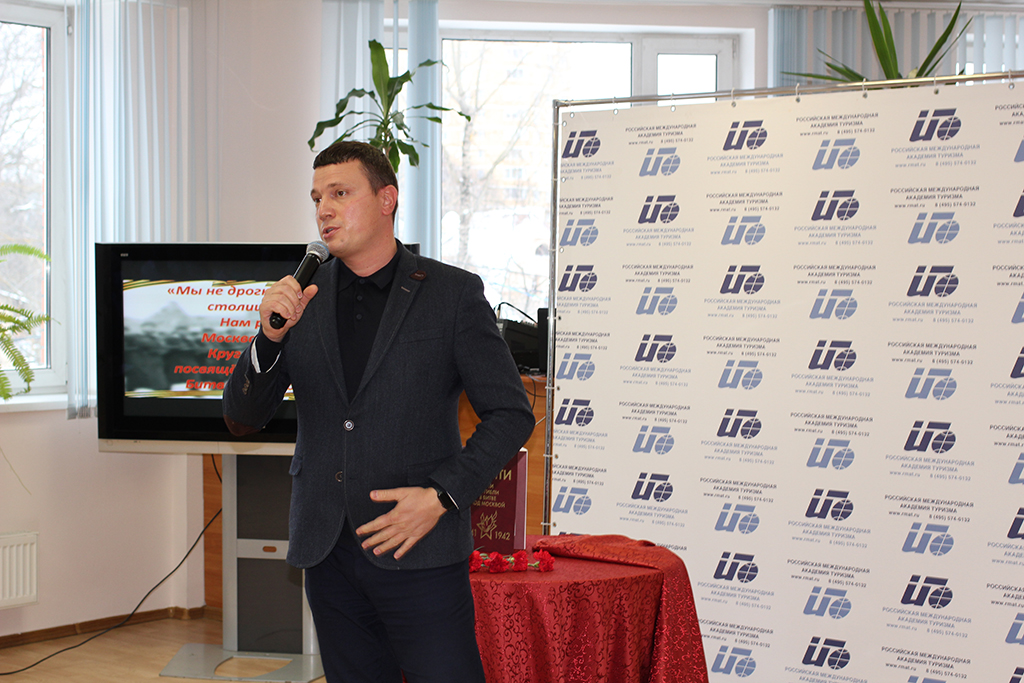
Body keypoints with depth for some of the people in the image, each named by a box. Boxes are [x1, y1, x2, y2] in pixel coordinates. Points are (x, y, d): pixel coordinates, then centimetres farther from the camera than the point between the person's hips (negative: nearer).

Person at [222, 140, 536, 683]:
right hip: (327, 552, 4)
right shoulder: (301, 296, 7)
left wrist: (442, 496, -12)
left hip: (418, 552, -4)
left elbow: (510, 413, -2)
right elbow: (242, 419, 6)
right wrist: (270, 336, -11)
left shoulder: (453, 294, -2)